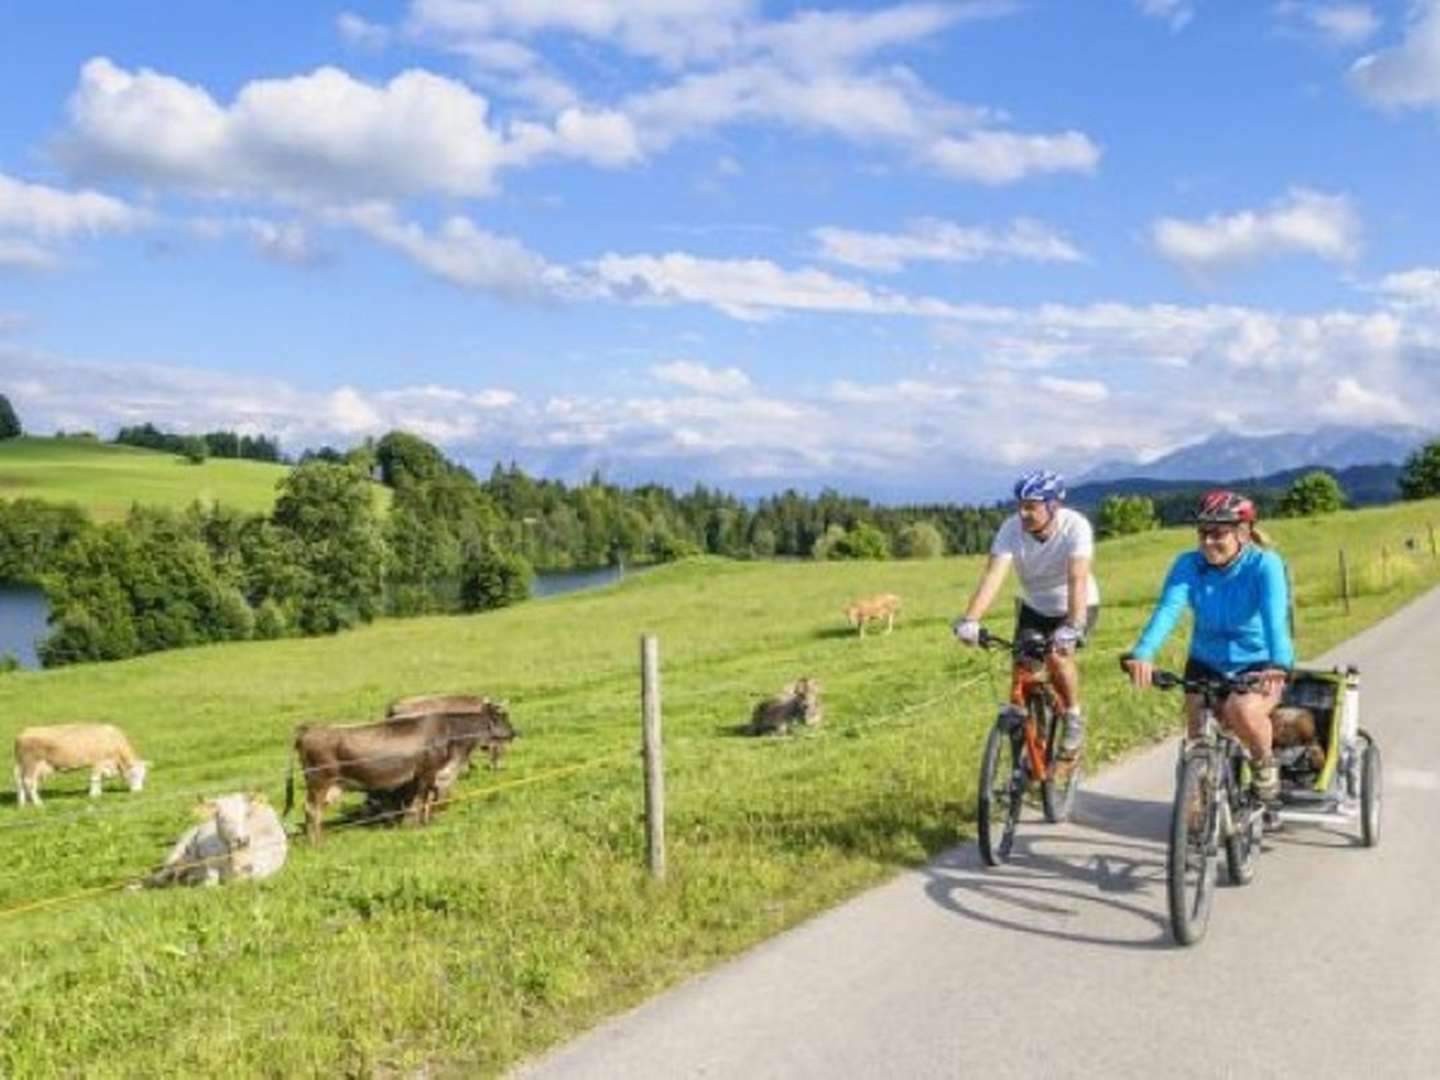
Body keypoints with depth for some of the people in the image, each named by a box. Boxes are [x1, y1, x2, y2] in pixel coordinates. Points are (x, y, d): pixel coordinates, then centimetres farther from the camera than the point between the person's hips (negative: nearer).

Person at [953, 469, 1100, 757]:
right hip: (1034, 607, 3)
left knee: (1057, 655, -28)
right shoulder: (1012, 528, -23)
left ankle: (1074, 717, -2)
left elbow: (1078, 579, -41)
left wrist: (1071, 627, -55)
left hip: (1076, 607, -3)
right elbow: (993, 574, -33)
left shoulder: (1076, 526, -30)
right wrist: (970, 619, -47)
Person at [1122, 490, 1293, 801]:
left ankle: (1263, 763, 0)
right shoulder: (1189, 565, -12)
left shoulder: (1264, 565, -17)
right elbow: (1167, 610, -27)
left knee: (1243, 711, -31)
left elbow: (1275, 617, -32)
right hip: (1206, 665, 3)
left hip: (1258, 665, -3)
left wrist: (1279, 665, -51)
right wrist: (1143, 654, -45)